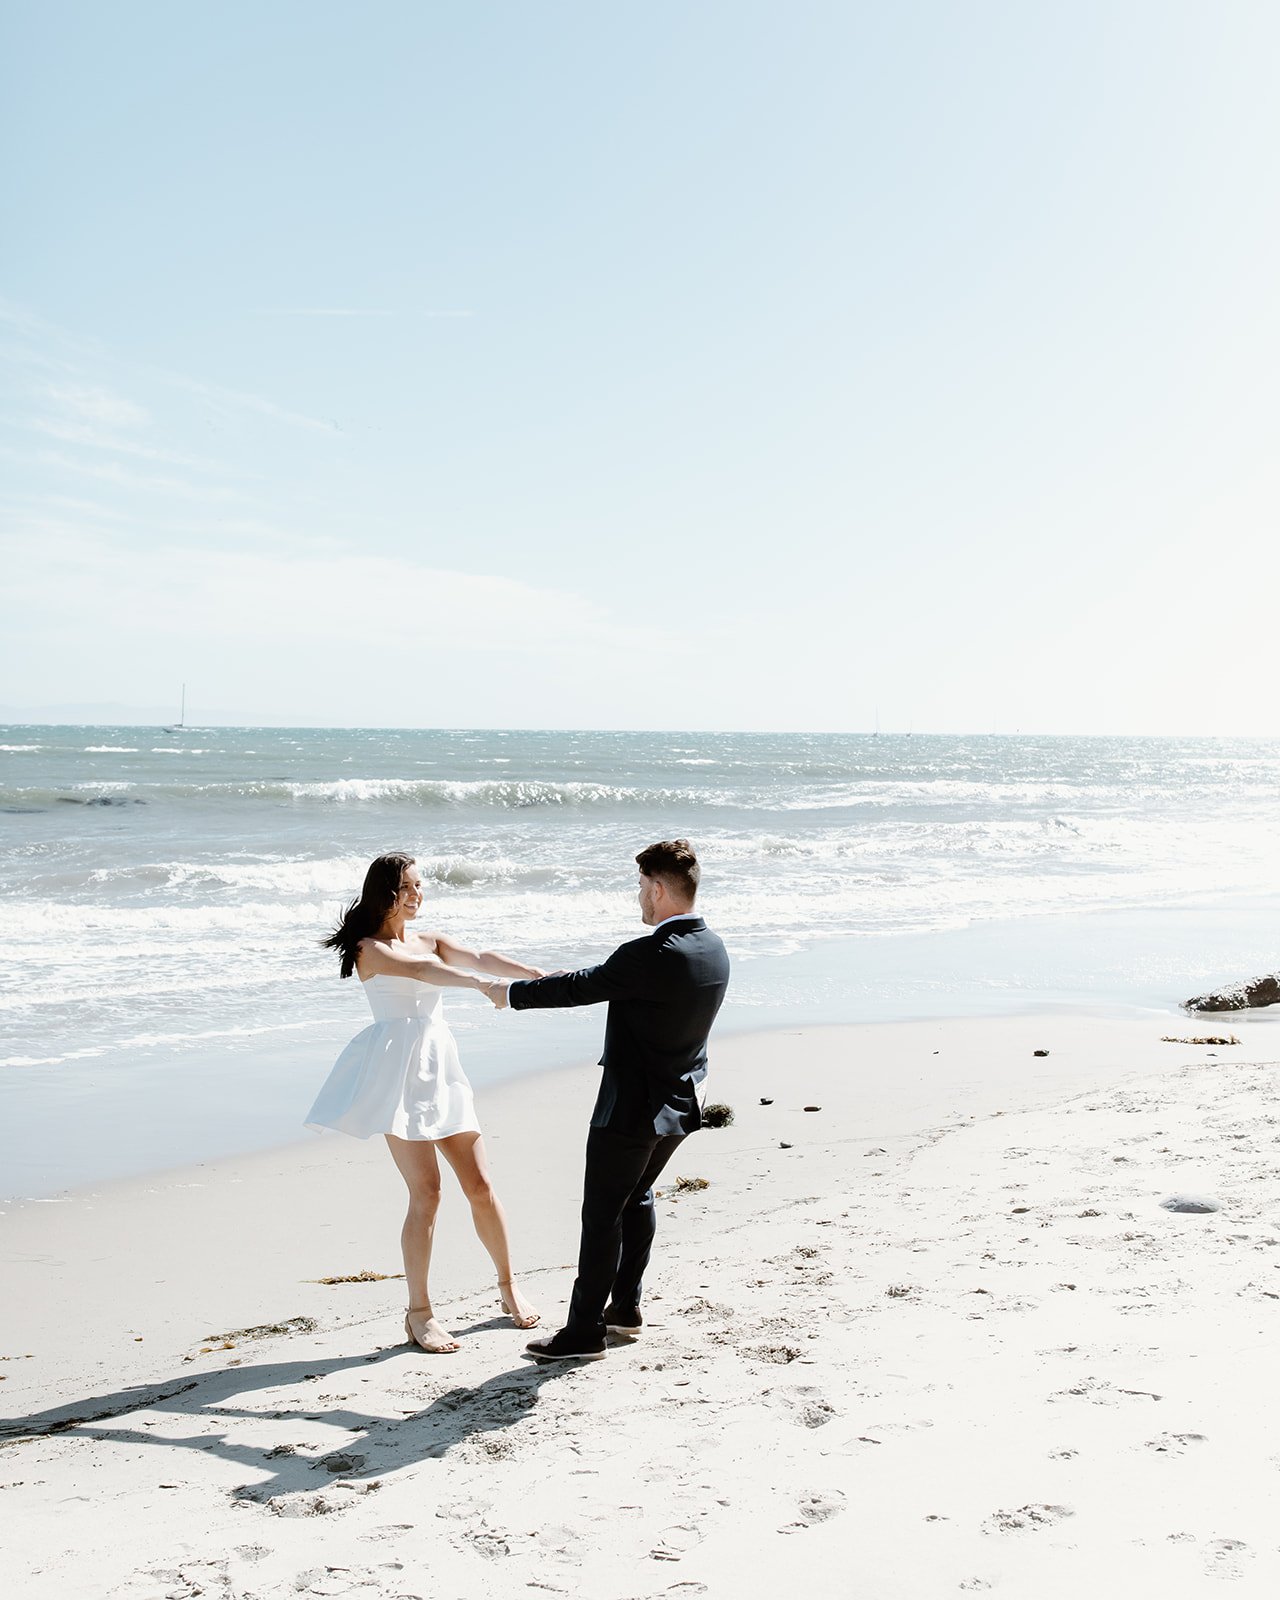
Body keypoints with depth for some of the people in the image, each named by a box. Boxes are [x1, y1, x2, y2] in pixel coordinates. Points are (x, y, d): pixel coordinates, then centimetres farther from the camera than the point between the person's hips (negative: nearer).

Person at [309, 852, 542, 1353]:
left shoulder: (429, 941, 15)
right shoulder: (369, 949, -3)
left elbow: (480, 958, -1)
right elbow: (419, 970, -22)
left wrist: (539, 976, -17)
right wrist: (480, 985, -37)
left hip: (441, 1071, 6)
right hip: (399, 1075, -6)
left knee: (480, 1185, 7)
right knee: (426, 1193, -10)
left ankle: (508, 1287, 23)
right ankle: (418, 1313, 2)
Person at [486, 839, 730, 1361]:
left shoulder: (649, 955, -26)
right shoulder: (714, 950, 2)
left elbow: (581, 988, -15)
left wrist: (513, 993, 0)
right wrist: (572, 980, 21)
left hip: (631, 1107, -8)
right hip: (680, 1102, 9)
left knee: (602, 1214, 2)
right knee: (637, 1197, 23)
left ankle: (585, 1331, 9)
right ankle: (625, 1308, 33)